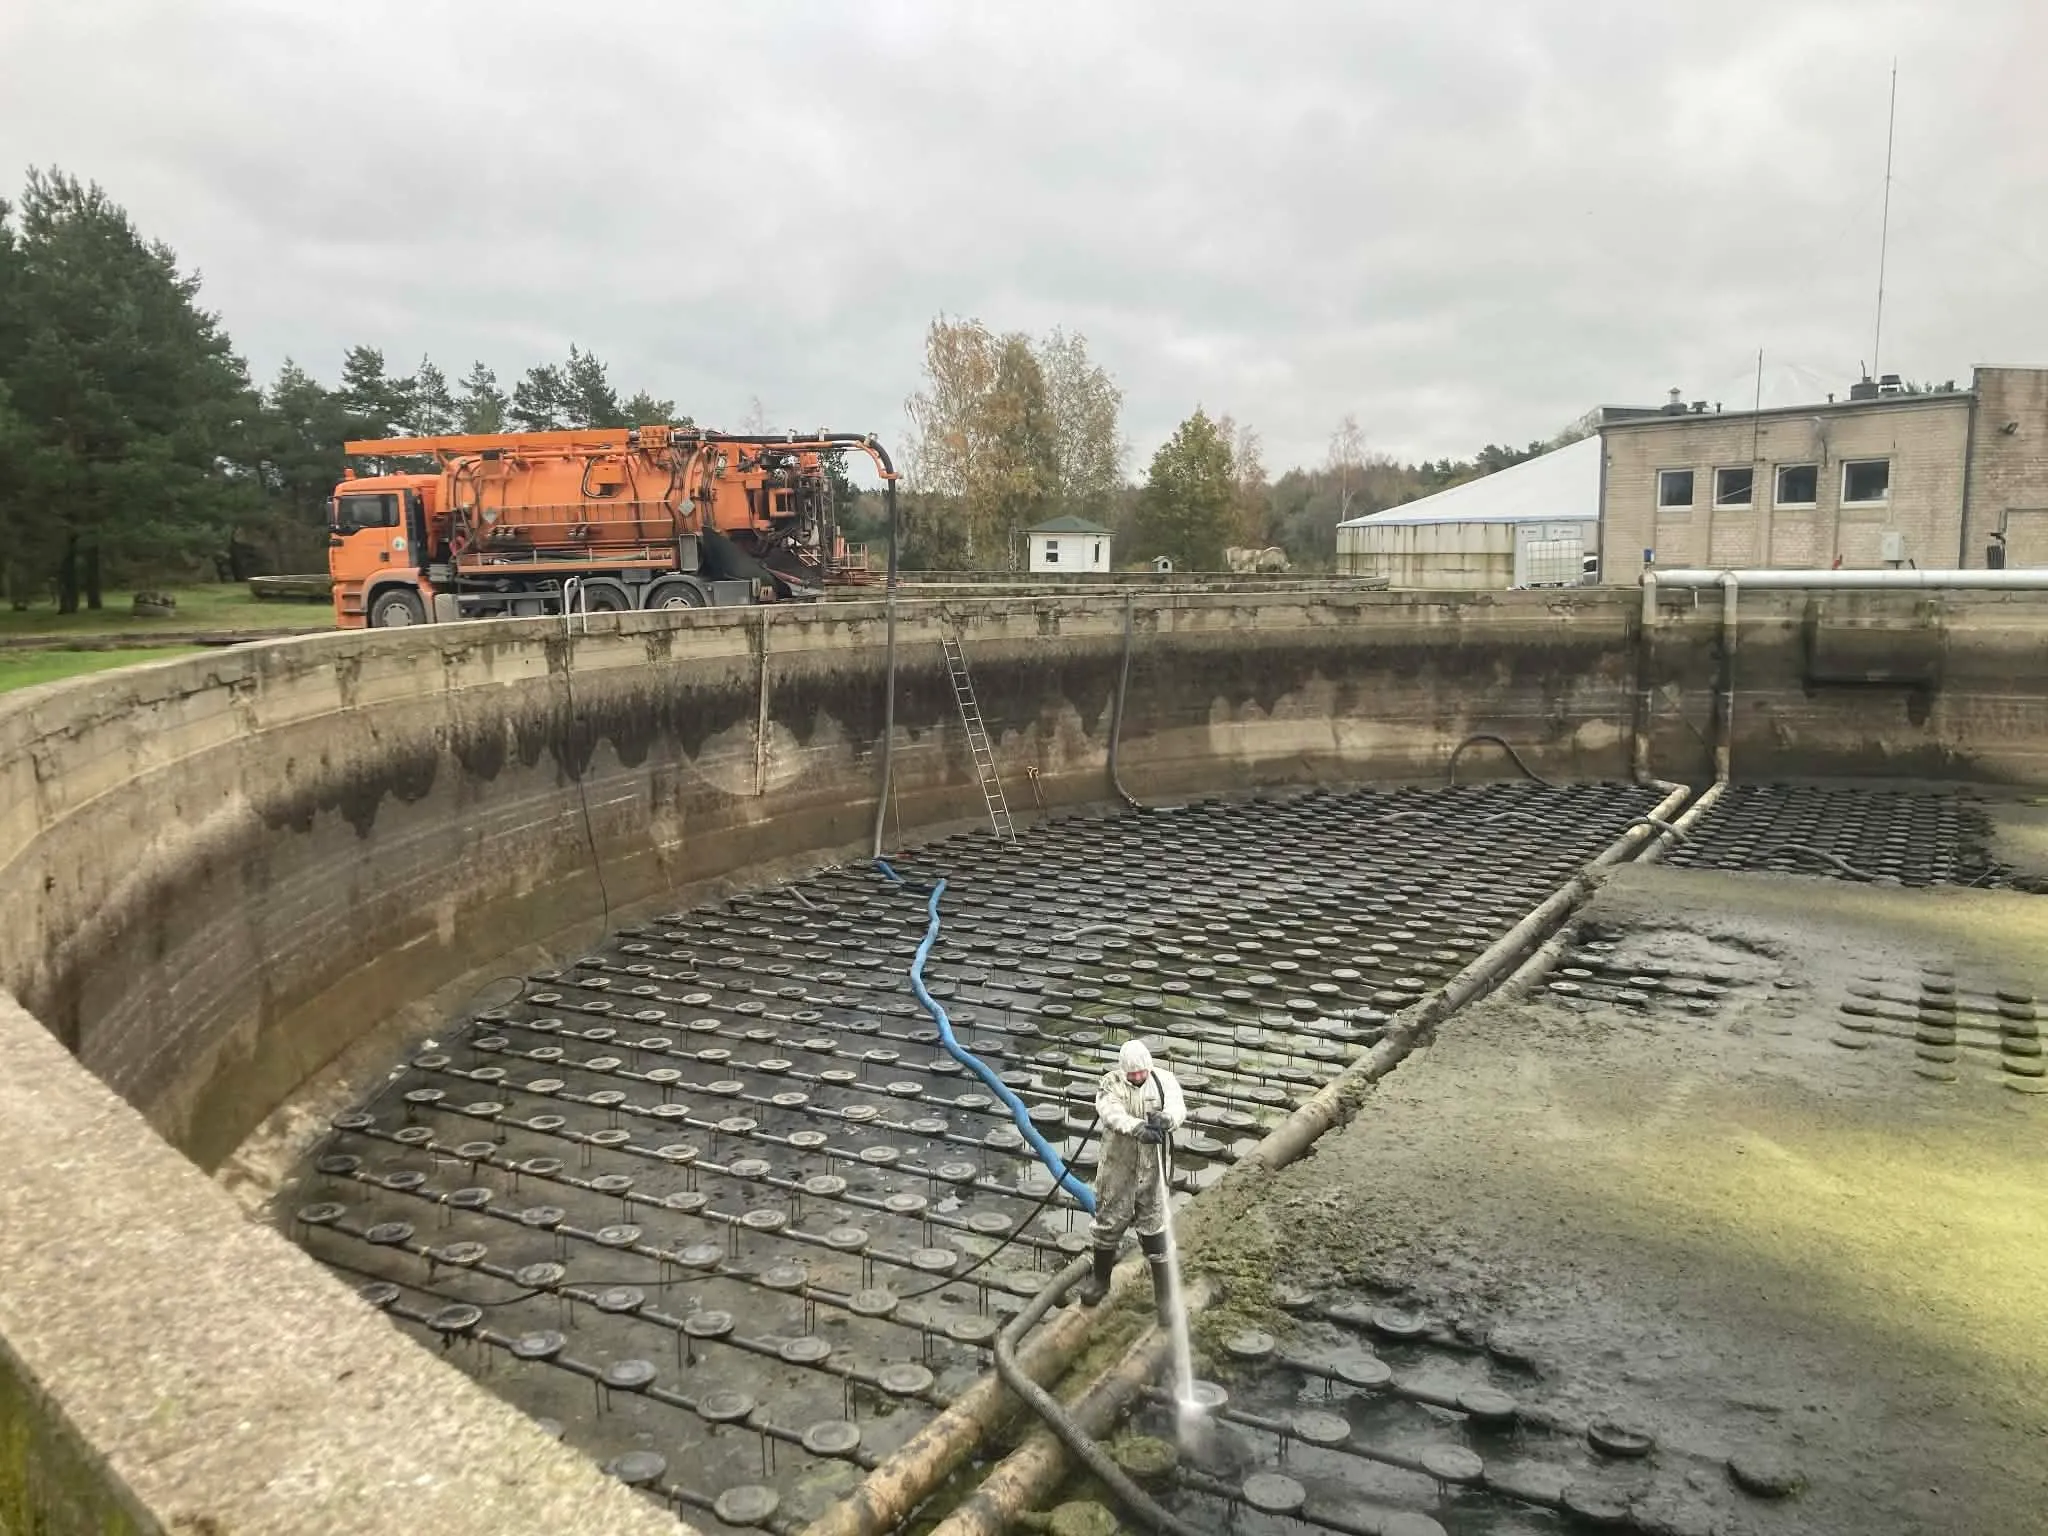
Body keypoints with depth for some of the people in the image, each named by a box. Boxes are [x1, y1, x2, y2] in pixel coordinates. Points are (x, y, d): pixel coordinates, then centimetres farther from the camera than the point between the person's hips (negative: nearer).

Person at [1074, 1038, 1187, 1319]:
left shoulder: (1163, 1080, -7)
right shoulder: (1111, 1083, -10)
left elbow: (1178, 1108, -22)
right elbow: (1112, 1114, -28)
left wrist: (1164, 1119, -46)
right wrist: (1140, 1129, -47)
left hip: (1152, 1168, 0)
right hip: (1117, 1167, 1)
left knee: (1155, 1228, 5)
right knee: (1109, 1222, 15)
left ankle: (1164, 1295, 18)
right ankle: (1100, 1279, 39)